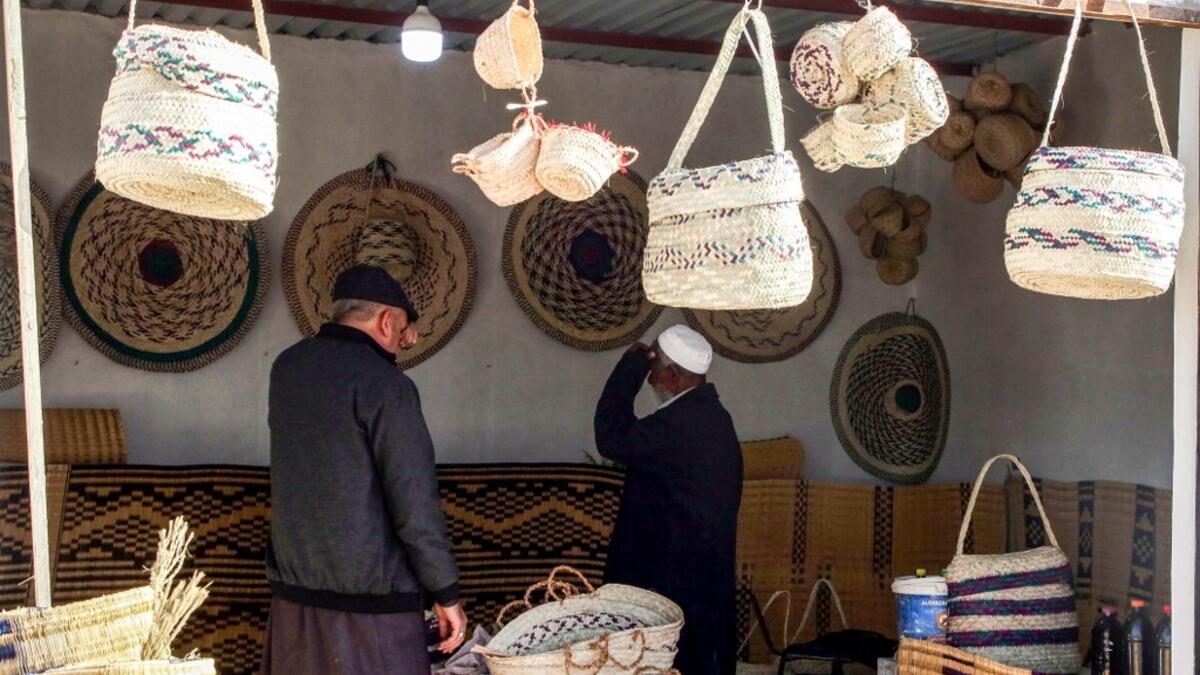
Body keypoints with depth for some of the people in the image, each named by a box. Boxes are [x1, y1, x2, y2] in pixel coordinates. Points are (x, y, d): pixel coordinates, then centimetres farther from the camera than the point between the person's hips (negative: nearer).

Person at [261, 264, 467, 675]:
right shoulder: (384, 384, -14)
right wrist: (446, 595, -7)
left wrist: (391, 348, 23)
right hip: (370, 597, -7)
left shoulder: (286, 367, 7)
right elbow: (415, 505, -17)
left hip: (293, 586, 7)